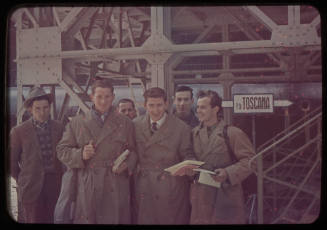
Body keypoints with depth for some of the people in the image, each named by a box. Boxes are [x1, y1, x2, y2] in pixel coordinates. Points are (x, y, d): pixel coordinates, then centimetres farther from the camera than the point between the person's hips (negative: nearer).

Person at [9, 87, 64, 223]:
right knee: (34, 220, 2)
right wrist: (21, 180, 8)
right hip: (31, 187, -2)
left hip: (54, 186, 2)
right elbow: (11, 160, 3)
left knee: (49, 220, 6)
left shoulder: (59, 128, 3)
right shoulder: (19, 131, -5)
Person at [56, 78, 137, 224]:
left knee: (115, 220, 2)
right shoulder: (76, 123, 8)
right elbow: (62, 150, 7)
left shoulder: (125, 123, 11)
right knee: (85, 219, 2)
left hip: (116, 187, 1)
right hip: (87, 188, 0)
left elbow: (134, 150, 12)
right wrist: (80, 154, -11)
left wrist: (127, 164, -8)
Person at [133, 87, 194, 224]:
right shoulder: (135, 125, 4)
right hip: (144, 188, 2)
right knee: (144, 220, 9)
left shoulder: (182, 128, -5)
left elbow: (187, 155, -2)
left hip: (172, 188, -2)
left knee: (172, 221, 5)